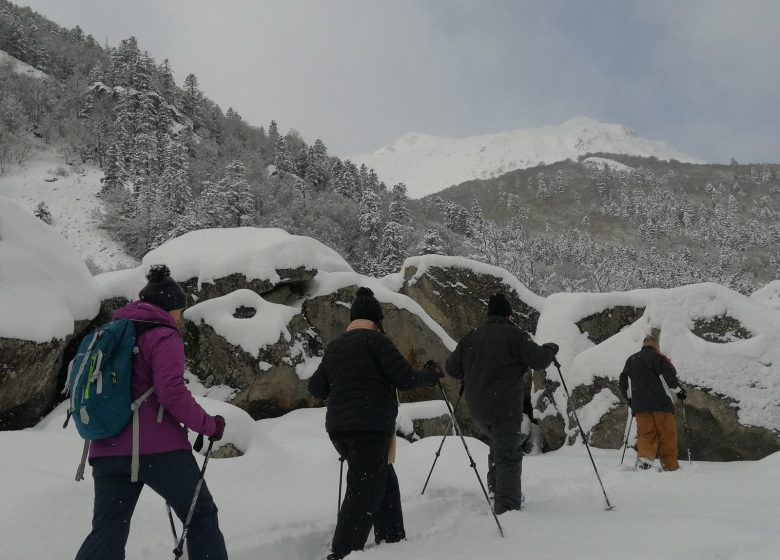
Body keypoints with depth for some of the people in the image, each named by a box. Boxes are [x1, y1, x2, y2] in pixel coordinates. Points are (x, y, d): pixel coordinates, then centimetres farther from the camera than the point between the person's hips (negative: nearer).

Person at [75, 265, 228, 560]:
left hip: (107, 449, 7)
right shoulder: (163, 335, -6)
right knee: (201, 515, 9)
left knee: (107, 532, 6)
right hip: (157, 448, -7)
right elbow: (172, 393, -17)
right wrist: (209, 425, -6)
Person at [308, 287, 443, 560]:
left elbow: (316, 388, 20)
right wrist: (431, 374, 8)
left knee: (386, 483, 19)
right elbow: (405, 378, -10)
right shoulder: (375, 340, -6)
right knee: (364, 493, -7)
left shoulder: (334, 346, 15)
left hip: (338, 428, 8)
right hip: (370, 427, -8)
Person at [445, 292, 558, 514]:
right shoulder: (513, 334, -9)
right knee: (509, 456, -2)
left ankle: (495, 488, 27)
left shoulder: (472, 336, 10)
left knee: (499, 443, 28)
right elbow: (538, 360, -13)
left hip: (477, 410, 6)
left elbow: (452, 368, 12)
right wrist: (550, 348, 8)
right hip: (504, 409, -6)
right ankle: (506, 508, -7)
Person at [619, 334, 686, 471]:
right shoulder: (659, 357, -2)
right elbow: (670, 377, -9)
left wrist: (630, 398, 32)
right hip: (661, 403, -4)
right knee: (667, 435, 5)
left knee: (645, 434, 1)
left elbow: (623, 381, 19)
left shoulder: (631, 360, 15)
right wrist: (679, 390, 9)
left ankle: (644, 457, -23)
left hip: (639, 405, 4)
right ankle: (670, 466, 8)